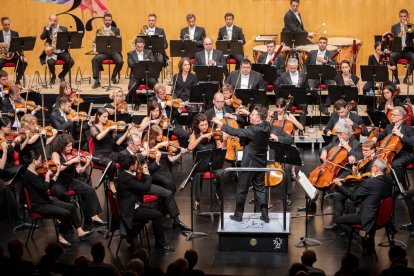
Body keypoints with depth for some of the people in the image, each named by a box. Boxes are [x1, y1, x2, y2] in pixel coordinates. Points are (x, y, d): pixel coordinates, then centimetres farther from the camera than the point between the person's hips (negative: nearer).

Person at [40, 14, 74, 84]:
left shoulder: (64, 29, 11)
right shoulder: (47, 29, 8)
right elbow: (42, 37, -9)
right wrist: (48, 27, -13)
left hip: (62, 51, 2)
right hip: (51, 52, -2)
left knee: (71, 62, -24)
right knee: (50, 62, -34)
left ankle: (62, 75, 5)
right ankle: (53, 76, 0)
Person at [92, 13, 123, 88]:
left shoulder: (116, 30, 13)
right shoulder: (99, 30, 12)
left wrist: (113, 35, -19)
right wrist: (99, 35, -17)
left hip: (114, 51, 0)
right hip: (103, 52, 0)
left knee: (120, 61, -31)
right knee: (94, 60, -31)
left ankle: (114, 76, -1)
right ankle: (96, 81, -26)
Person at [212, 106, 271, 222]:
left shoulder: (254, 130, -26)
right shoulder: (267, 126, -4)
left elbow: (236, 132, -28)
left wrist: (220, 123, -22)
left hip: (249, 164, -7)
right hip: (261, 163, 7)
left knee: (242, 190, 7)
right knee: (260, 188, 15)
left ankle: (238, 215, 16)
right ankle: (265, 215, 14)